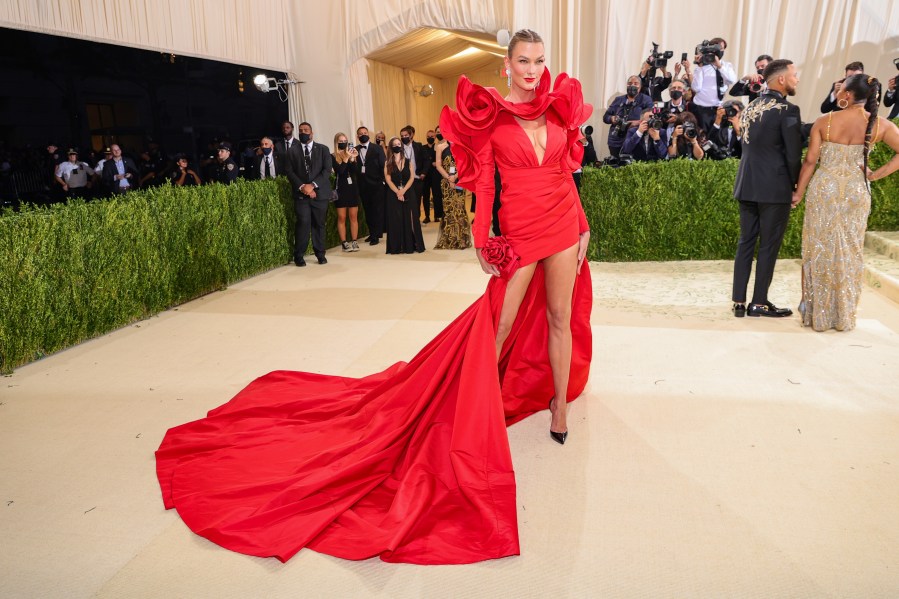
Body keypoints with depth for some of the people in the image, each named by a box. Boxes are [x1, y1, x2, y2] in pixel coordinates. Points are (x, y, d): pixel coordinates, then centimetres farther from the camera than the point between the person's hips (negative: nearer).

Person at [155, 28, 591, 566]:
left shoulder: (561, 109, 10)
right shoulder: (491, 115, -3)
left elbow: (568, 173, 13)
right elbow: (484, 182, -5)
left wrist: (583, 226, 11)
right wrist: (483, 240, -10)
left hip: (563, 224, 4)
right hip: (520, 230, -4)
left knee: (561, 316, 11)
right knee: (500, 323, -1)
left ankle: (560, 402, 28)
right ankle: (477, 406, 18)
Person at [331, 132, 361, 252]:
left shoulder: (353, 154, 5)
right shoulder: (333, 157, -3)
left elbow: (358, 172, -4)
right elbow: (339, 171, -16)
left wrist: (352, 159, -16)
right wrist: (346, 158, -20)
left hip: (352, 188, 3)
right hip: (341, 189, -3)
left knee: (353, 217, 5)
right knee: (341, 217, 1)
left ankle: (354, 241, 11)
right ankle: (344, 243, 5)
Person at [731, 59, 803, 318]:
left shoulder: (750, 107, 11)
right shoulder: (787, 109, -11)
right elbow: (793, 155, -13)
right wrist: (795, 185, 1)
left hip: (746, 185, 6)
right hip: (775, 188, -6)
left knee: (745, 242, 9)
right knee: (768, 245, 2)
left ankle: (739, 301, 11)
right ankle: (759, 303, 9)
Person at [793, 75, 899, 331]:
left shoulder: (824, 122, -8)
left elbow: (810, 161, -6)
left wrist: (798, 192, 3)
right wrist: (876, 174, 1)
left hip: (824, 189, -1)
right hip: (856, 192, 1)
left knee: (819, 248, 10)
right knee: (850, 251, 11)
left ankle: (816, 310, 16)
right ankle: (844, 315, 20)